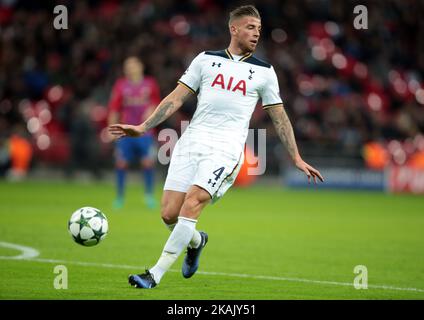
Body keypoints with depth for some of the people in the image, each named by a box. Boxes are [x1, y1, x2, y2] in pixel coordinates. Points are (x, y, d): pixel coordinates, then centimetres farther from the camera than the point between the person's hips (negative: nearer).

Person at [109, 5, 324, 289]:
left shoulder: (264, 72, 12)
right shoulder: (207, 60, 13)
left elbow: (279, 117, 17)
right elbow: (176, 98, 12)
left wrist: (297, 159, 13)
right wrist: (144, 127, 3)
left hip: (226, 148, -2)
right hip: (191, 142, 2)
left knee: (192, 204, -22)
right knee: (169, 214, -5)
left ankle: (155, 275, -17)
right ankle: (196, 242, 31)